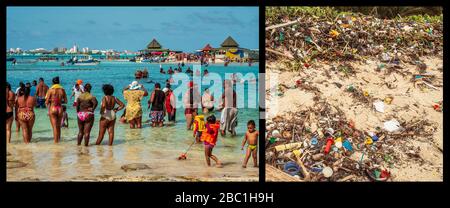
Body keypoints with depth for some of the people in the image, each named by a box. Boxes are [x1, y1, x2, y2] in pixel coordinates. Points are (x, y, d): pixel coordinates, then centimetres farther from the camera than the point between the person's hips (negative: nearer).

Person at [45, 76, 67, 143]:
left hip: (52, 108, -3)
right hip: (60, 109, 3)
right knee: (59, 126, 16)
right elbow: (65, 101, 6)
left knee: (54, 127, -1)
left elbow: (47, 102, -8)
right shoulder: (62, 90, 1)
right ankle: (58, 140, 23)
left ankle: (55, 141, -1)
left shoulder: (51, 90, -8)